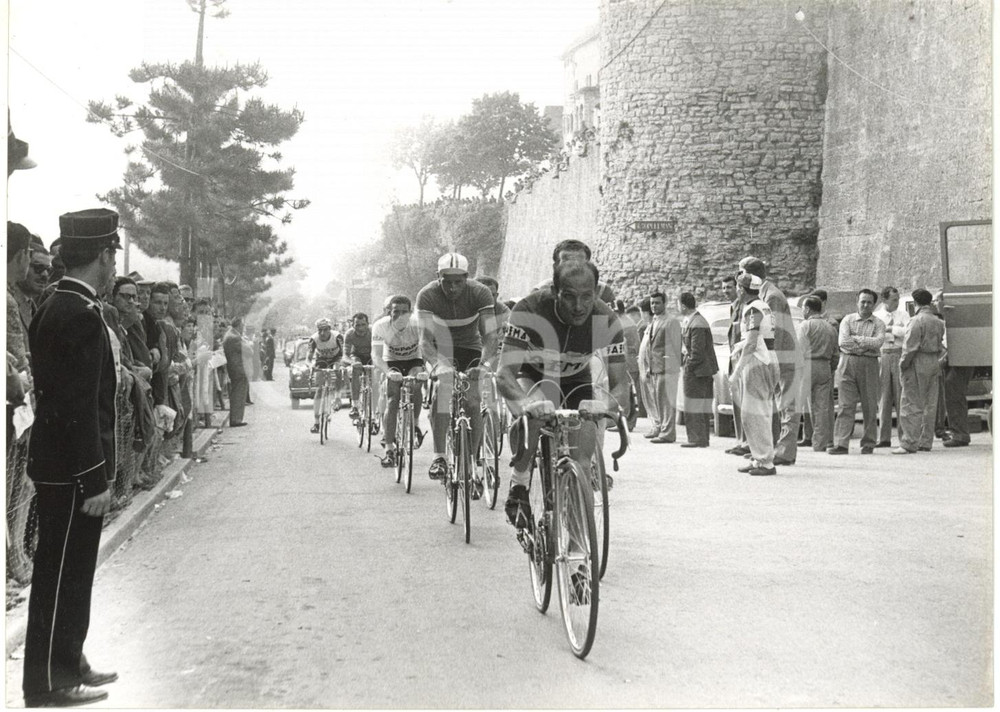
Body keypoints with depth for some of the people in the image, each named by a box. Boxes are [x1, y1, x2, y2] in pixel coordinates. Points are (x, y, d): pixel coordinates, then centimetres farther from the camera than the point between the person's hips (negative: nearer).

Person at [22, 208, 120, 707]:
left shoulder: (58, 307, 11)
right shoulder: (79, 314, -20)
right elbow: (79, 407, -23)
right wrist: (95, 480, -20)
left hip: (61, 467, 10)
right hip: (72, 474, -10)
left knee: (70, 573, 18)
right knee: (61, 575, 1)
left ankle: (67, 664, 30)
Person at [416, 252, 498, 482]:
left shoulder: (480, 293, -23)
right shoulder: (427, 295, -24)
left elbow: (489, 336, -28)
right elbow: (425, 339, -29)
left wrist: (484, 363, -48)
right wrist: (436, 364, -48)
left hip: (471, 348, 1)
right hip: (441, 350, -1)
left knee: (473, 403, -16)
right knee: (443, 385, -31)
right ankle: (439, 458, -32)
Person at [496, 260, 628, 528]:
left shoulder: (607, 322, -24)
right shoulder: (529, 312, -31)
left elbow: (620, 382, -25)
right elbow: (505, 374, -36)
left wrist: (607, 404, -50)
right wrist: (523, 401, -59)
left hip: (576, 384, 2)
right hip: (531, 379, -2)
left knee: (582, 464, -16)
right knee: (536, 406, -38)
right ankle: (518, 488, -18)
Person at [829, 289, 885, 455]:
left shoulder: (878, 323, 9)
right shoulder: (848, 320, 11)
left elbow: (878, 342, -9)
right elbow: (842, 341, -4)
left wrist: (856, 338, -7)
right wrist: (866, 343, -6)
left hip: (869, 364, 0)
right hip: (848, 362, 0)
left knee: (870, 405, 2)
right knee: (846, 405, -6)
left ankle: (868, 444, 12)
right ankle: (841, 444, -8)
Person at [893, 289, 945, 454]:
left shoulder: (917, 321, -13)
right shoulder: (938, 322, 13)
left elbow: (911, 347, -17)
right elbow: (940, 345, 15)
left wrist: (903, 364, -9)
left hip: (917, 364, -8)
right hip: (934, 364, 8)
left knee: (912, 405, -6)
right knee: (930, 405, 11)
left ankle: (909, 444, -7)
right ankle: (926, 442, 15)